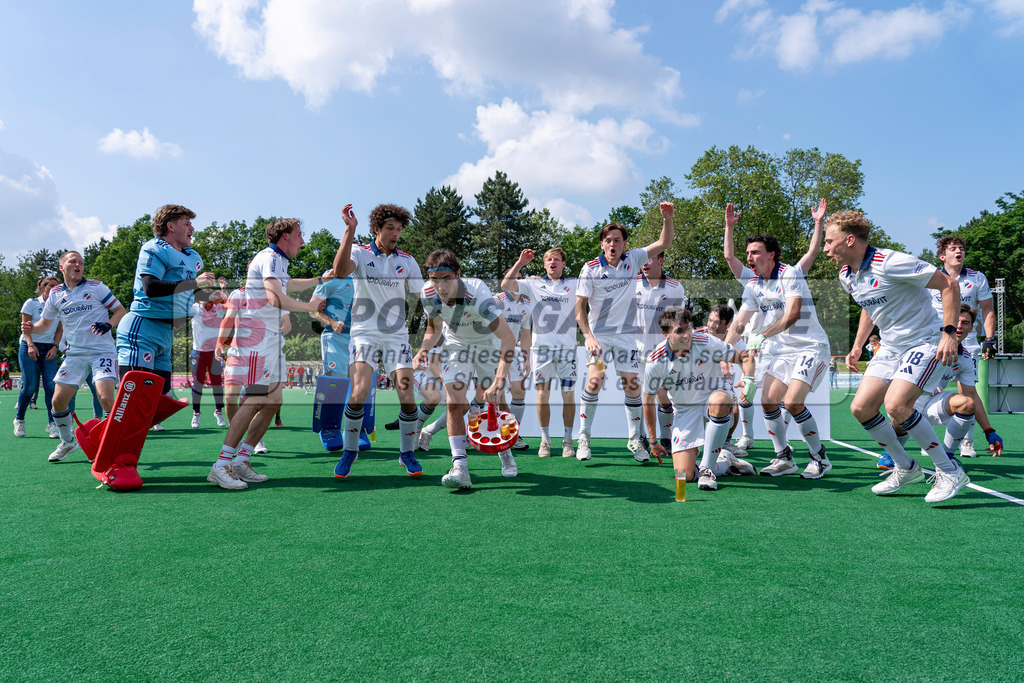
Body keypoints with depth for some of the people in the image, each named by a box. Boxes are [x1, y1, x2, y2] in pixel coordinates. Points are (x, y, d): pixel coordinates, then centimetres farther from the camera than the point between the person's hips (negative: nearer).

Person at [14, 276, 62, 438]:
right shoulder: (31, 303, 0)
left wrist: (54, 347, -3)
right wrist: (30, 345, -18)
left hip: (49, 348, 3)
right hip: (29, 347, -3)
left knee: (51, 384, -11)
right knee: (30, 386, -6)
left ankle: (52, 424, -9)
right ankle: (19, 420, 16)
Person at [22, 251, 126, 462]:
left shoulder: (96, 287, 0)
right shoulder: (55, 294, 10)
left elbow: (120, 311, 2)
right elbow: (45, 322, 21)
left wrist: (108, 324, -18)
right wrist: (31, 329, -1)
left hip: (102, 351, -4)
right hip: (74, 353, 4)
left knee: (105, 398, -20)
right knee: (58, 400, -1)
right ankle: (68, 442, 24)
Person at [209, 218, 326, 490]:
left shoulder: (278, 261, 23)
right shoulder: (270, 258, -9)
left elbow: (289, 284, 46)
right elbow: (276, 298, -23)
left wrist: (320, 279, 51)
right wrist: (309, 307, -11)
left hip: (271, 339, 10)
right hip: (257, 337, -10)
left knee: (272, 402, 6)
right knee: (254, 401, -16)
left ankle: (241, 460, 11)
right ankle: (221, 465, -15)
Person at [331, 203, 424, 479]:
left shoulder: (407, 261, 8)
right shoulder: (360, 254, 0)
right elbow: (340, 270, -22)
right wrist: (350, 229, -27)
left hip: (397, 337, 2)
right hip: (364, 334, -2)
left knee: (408, 398, -6)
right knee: (358, 394, -15)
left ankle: (407, 453, 15)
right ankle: (350, 451, 9)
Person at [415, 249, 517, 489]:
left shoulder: (477, 294, -38)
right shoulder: (428, 294, -22)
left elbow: (509, 339, -41)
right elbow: (433, 328, 0)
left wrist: (498, 381, -48)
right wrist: (424, 348, -22)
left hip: (488, 345, -3)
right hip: (456, 345, 3)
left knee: (494, 403, 1)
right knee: (454, 403, -14)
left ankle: (505, 453, 29)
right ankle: (460, 467, -13)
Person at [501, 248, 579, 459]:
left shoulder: (574, 284, 10)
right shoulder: (533, 284, 10)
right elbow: (506, 285, 2)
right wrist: (519, 263, -2)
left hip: (567, 347, 0)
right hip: (541, 345, 0)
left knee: (568, 394, 1)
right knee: (542, 393, 0)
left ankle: (567, 441, 12)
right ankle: (545, 440, 11)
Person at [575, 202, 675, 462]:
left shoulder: (633, 259, 2)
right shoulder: (590, 269, -7)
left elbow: (664, 242, 2)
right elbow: (579, 308, -7)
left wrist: (667, 217, -14)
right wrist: (589, 337, -18)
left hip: (626, 335, 3)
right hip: (599, 334, -3)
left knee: (632, 386, 3)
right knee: (594, 380, -19)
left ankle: (635, 440, 18)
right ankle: (583, 438, -6)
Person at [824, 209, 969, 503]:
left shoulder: (892, 263, -22)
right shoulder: (846, 276, 4)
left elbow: (949, 284, -18)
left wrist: (950, 333, -23)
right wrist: (857, 346, 19)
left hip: (925, 343, -8)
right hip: (890, 347, 8)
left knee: (896, 405, -26)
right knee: (860, 408, -2)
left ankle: (949, 471, -7)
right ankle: (906, 468, 17)